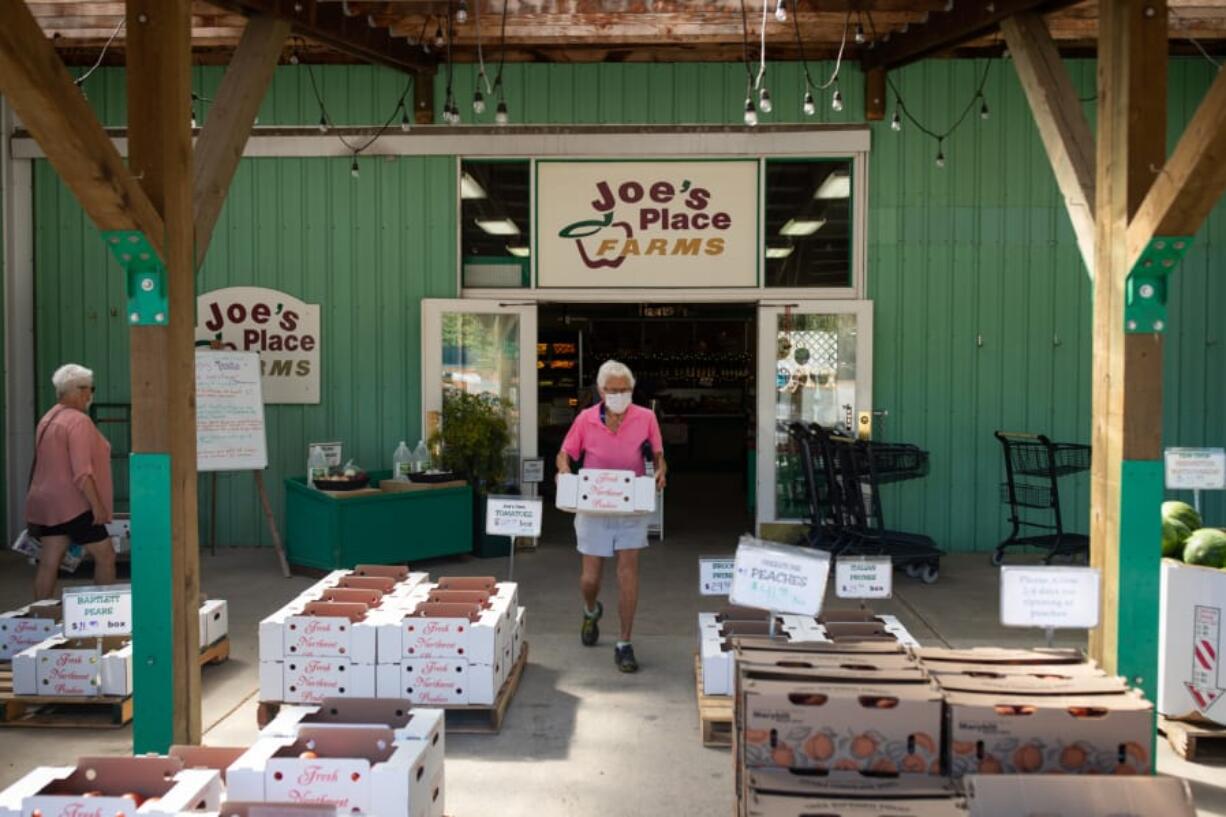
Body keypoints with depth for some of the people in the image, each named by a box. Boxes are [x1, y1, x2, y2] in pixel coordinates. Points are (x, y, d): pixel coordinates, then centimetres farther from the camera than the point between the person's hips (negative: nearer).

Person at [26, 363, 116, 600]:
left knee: (48, 563, 7)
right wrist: (97, 505, -19)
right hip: (73, 504, -9)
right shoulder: (78, 421, -14)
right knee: (105, 556, -1)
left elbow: (41, 465, 21)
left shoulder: (48, 419, 15)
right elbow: (82, 472, -21)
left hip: (46, 502, 9)